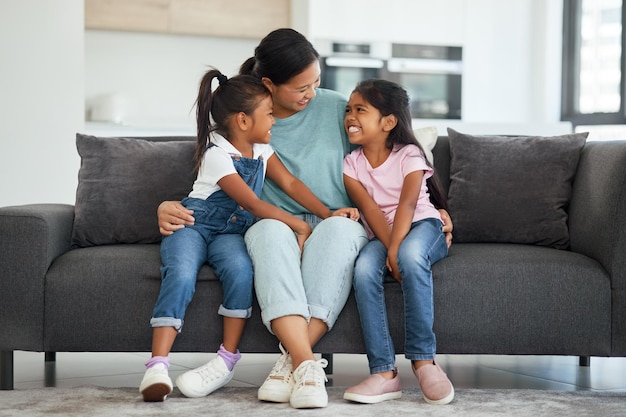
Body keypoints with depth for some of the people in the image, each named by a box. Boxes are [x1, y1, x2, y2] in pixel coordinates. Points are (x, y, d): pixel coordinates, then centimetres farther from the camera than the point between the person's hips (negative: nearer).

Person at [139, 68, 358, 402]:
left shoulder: (262, 149, 9)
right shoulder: (216, 154, -14)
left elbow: (290, 183, 0)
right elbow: (254, 204, -20)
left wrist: (328, 214, -14)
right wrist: (300, 226, -24)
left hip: (232, 231, 4)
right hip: (194, 224, -4)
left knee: (240, 269, -31)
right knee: (181, 275, -34)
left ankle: (227, 360, -26)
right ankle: (158, 365, -37)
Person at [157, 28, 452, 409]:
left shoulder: (336, 108, 5)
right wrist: (169, 208, -10)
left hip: (337, 224, 1)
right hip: (276, 224, 0)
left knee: (338, 229, -37)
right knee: (271, 231, -38)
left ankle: (292, 361, -40)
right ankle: (307, 365, -49)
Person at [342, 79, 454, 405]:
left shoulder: (409, 155, -4)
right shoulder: (351, 163, 5)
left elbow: (407, 203, -20)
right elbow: (370, 209, -10)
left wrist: (397, 250, -35)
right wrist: (390, 248, -25)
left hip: (422, 225, -3)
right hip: (380, 235, 3)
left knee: (411, 254, -38)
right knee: (363, 268, -31)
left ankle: (423, 360, -31)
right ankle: (384, 372, -32)